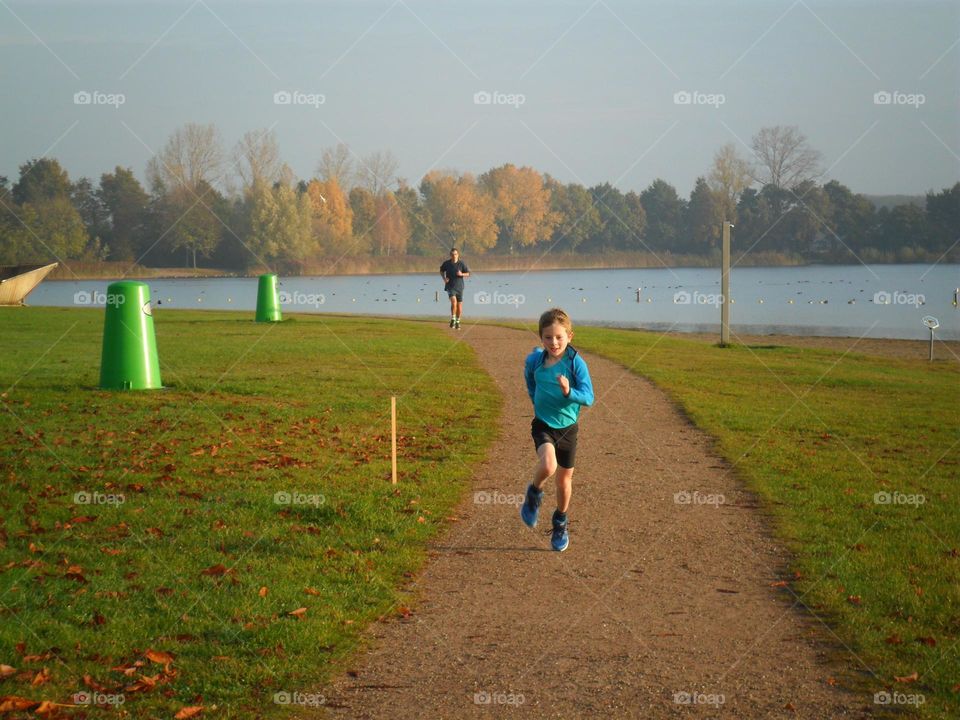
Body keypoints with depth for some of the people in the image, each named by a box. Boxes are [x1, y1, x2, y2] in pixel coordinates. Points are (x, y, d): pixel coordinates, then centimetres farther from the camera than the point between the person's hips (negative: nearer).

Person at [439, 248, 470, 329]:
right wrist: (444, 278, 0)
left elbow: (468, 273, 2)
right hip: (450, 287, -1)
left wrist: (462, 274, -18)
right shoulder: (446, 263, -3)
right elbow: (441, 271, 17)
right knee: (454, 302, -24)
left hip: (459, 287, 1)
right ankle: (453, 319, -8)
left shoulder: (461, 263, -6)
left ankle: (457, 321, 28)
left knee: (459, 306, 7)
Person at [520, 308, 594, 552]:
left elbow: (588, 397, -19)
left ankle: (560, 524, 36)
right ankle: (534, 494, 4)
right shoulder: (534, 361, -8)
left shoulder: (576, 362, -15)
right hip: (543, 424, 0)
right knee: (548, 465, -28)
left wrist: (569, 392, -36)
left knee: (565, 480, 12)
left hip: (567, 427, 0)